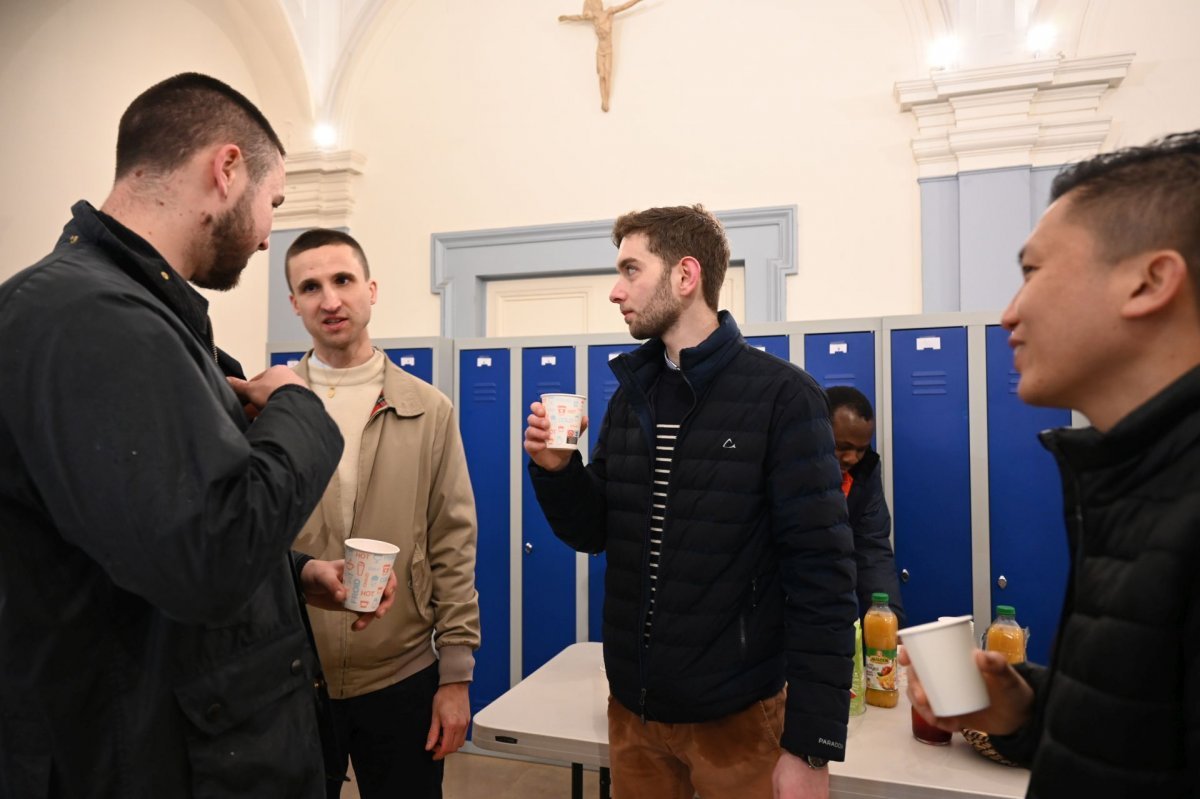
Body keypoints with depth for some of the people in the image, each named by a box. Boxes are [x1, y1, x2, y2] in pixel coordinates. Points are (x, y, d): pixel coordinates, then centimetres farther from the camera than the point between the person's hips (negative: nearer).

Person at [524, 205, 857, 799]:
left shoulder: (782, 396, -14)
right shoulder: (631, 397, 4)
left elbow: (821, 574, -15)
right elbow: (593, 533, 7)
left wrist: (811, 743, -15)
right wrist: (556, 469, -12)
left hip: (736, 717, -5)